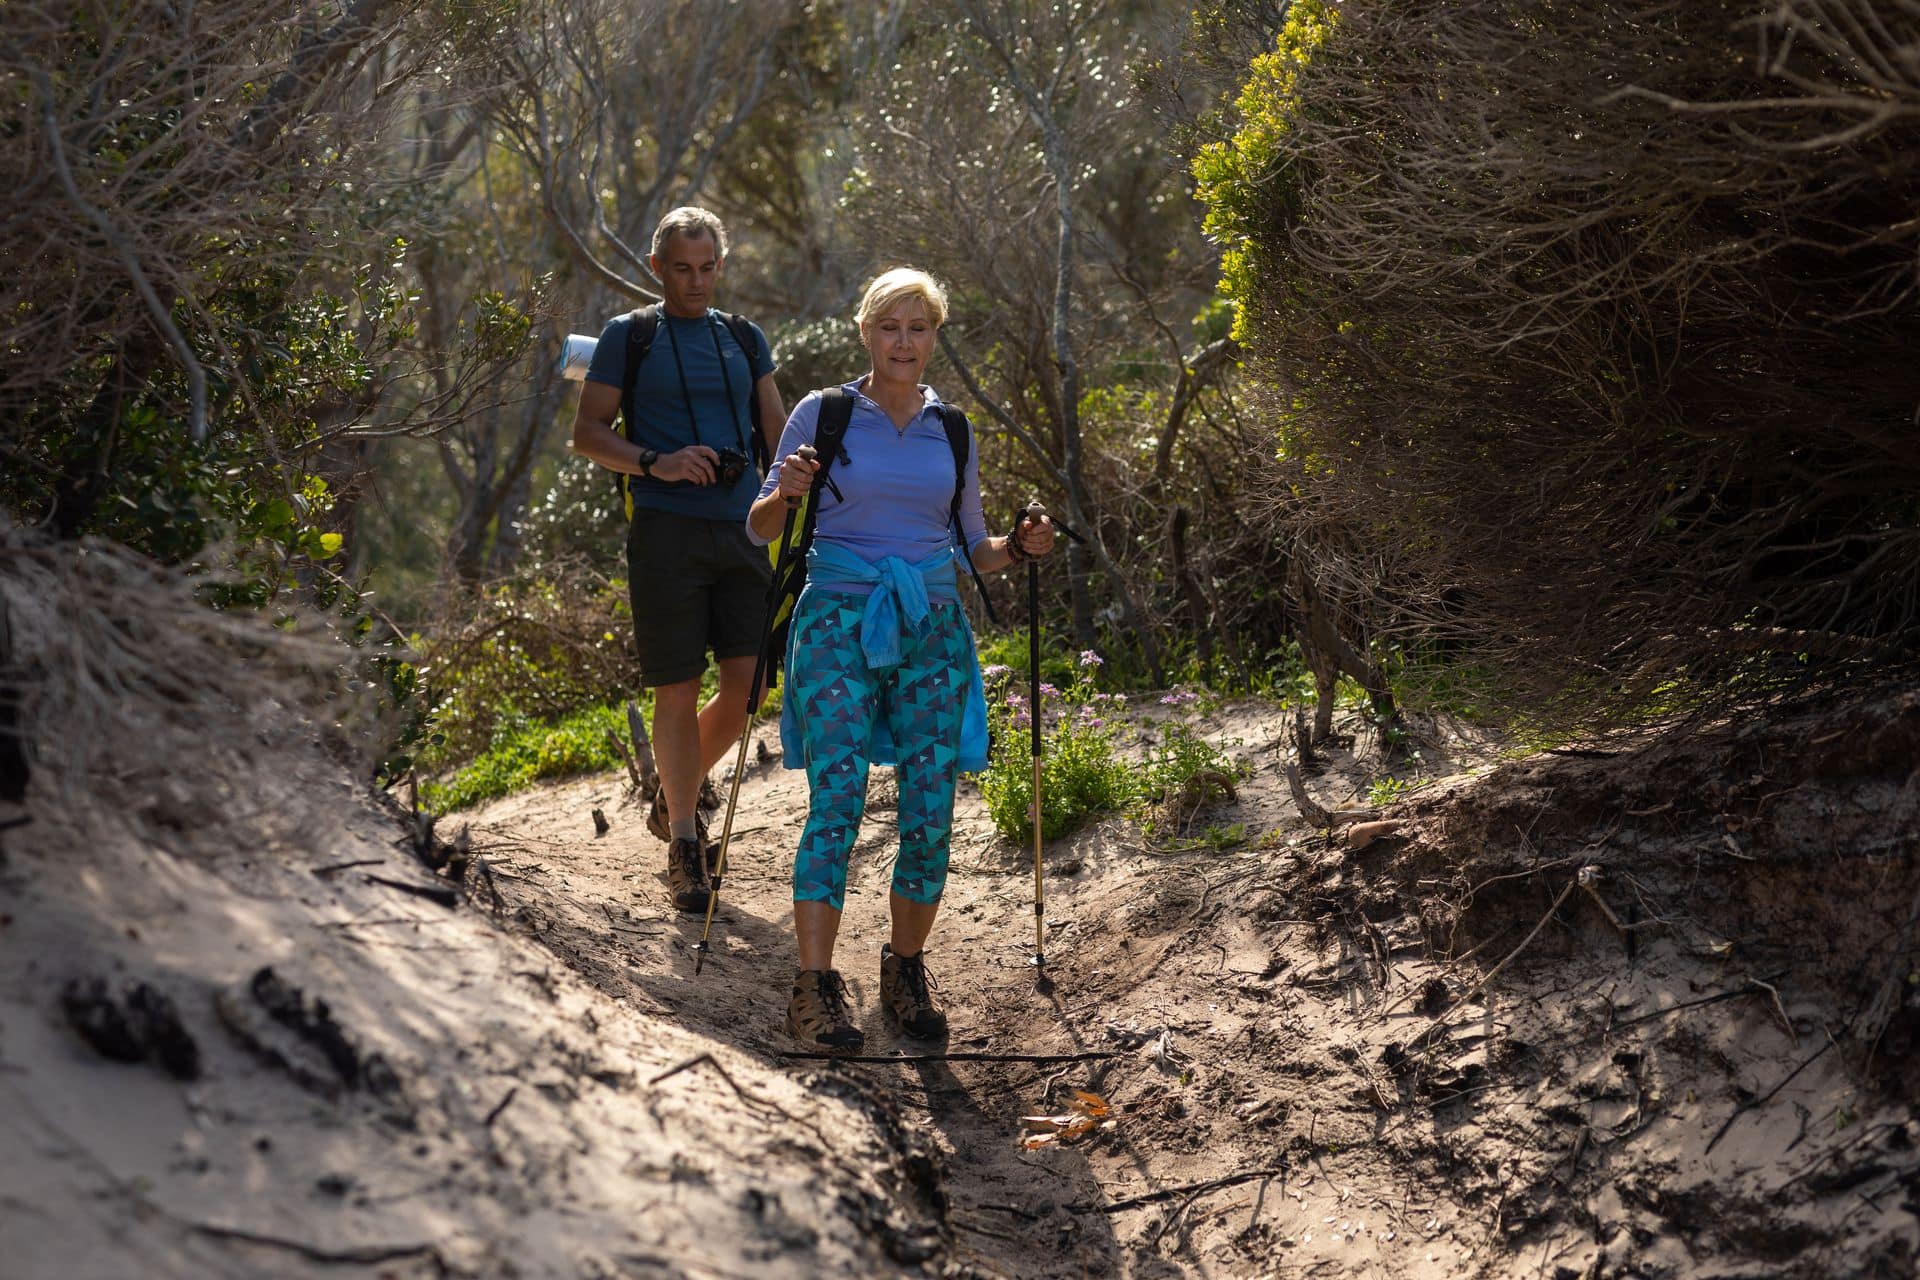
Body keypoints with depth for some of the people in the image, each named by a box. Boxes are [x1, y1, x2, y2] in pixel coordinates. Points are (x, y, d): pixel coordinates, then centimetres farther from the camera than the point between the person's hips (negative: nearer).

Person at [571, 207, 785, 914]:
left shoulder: (745, 340, 16)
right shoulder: (627, 338, 4)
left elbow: (781, 436, 19)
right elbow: (587, 434, 1)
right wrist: (656, 463, -15)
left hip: (741, 529, 4)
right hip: (666, 530, -4)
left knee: (748, 683, -2)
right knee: (678, 689, -3)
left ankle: (676, 798, 24)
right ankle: (684, 846, 8)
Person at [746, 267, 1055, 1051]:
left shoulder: (950, 431, 12)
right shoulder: (823, 414, 3)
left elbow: (972, 547, 18)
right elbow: (760, 529, 5)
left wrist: (1018, 548, -2)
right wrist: (787, 494, -17)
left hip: (930, 631, 3)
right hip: (840, 623, -3)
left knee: (930, 811, -1)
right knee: (837, 801, -13)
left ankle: (906, 973, 13)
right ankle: (815, 989, -13)